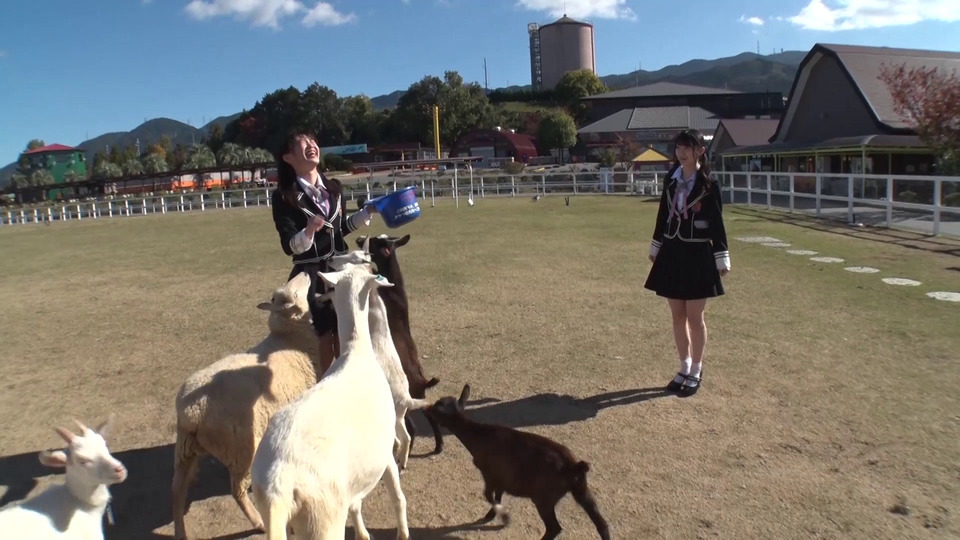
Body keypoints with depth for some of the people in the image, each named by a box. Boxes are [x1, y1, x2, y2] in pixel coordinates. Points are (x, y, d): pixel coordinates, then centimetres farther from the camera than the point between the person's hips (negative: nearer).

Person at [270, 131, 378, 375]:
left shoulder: (334, 188, 5)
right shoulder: (284, 197, -10)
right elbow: (289, 246, -13)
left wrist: (368, 211, 12)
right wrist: (308, 232, -32)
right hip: (310, 277, -4)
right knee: (322, 343, 2)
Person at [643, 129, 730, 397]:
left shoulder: (708, 184, -9)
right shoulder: (671, 179, 5)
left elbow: (717, 223, -8)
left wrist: (721, 259, -10)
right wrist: (656, 247, 17)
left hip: (697, 255, -5)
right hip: (671, 253, 5)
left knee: (694, 317, 3)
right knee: (677, 315, 11)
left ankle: (696, 372, 19)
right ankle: (684, 368, 26)